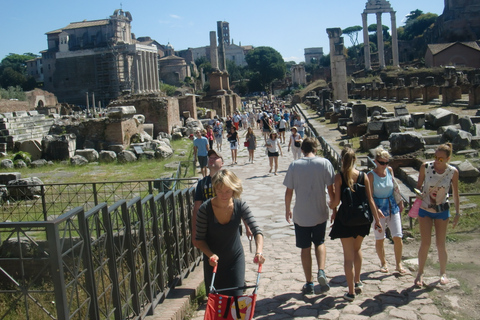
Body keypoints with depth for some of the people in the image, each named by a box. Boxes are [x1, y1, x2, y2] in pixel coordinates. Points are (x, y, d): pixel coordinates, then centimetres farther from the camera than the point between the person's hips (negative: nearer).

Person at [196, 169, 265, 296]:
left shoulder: (240, 206, -17)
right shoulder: (205, 209, -21)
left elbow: (257, 231, -20)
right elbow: (200, 239, -13)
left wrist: (259, 251, -38)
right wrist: (210, 255, -29)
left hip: (236, 258, 1)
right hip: (213, 261, 0)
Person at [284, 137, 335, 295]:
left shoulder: (294, 165, -5)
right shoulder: (324, 163, -6)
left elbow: (289, 191, -2)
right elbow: (331, 189, -5)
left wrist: (287, 210, 11)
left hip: (301, 214, 0)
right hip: (320, 213, 1)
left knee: (305, 248, 12)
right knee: (320, 243, 23)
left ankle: (309, 284, 17)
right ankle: (321, 271, 1)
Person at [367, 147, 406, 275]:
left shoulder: (390, 170, 1)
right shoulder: (371, 175, -11)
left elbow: (395, 187, 14)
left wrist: (400, 202, 15)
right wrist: (377, 210, -23)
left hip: (392, 206, 3)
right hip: (378, 208, -3)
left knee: (398, 237, -1)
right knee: (379, 239, 6)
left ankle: (398, 264, 14)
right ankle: (383, 263, 25)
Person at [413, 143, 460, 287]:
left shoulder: (453, 172, -11)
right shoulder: (425, 167, -13)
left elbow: (455, 193, -1)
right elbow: (419, 186, -1)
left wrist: (457, 213, 1)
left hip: (442, 210, 0)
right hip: (425, 209, 0)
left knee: (441, 244, 6)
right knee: (425, 243, -1)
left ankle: (443, 273, 26)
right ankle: (420, 273, 15)